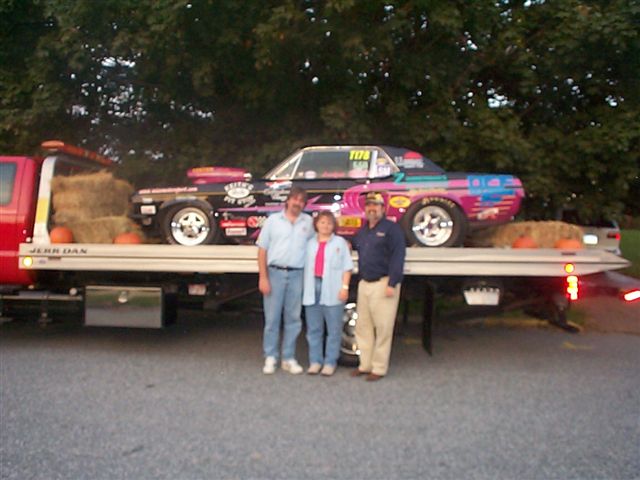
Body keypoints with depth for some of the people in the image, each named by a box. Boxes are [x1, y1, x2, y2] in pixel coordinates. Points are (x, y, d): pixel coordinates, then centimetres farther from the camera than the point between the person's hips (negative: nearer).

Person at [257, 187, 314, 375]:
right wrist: (263, 278, -5)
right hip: (275, 273, -2)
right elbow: (262, 250, 2)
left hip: (296, 275, 2)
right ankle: (270, 357, 12)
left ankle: (288, 358, 16)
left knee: (293, 318, 6)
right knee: (272, 318, 1)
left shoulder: (308, 222, 10)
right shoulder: (273, 220, 5)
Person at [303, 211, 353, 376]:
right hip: (312, 291, 3)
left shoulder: (340, 242, 5)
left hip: (332, 292, -3)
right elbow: (304, 265, 10)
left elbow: (347, 267, 1)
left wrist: (345, 287, -8)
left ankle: (330, 362, 7)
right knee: (314, 329, 7)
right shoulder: (310, 243, 13)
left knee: (333, 329, 0)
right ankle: (315, 361, 15)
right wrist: (304, 289, 3)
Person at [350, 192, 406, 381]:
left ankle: (379, 369, 6)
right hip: (364, 284, 7)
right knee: (363, 327, 11)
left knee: (383, 328, -2)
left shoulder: (391, 228, -5)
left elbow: (398, 256, -12)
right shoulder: (362, 231, 18)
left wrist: (392, 284, -18)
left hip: (383, 284, -7)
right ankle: (365, 365, 21)